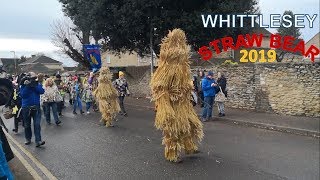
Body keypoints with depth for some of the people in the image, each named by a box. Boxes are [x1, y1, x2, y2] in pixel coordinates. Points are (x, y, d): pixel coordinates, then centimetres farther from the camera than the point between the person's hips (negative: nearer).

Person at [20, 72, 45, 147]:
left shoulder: (38, 84, 4)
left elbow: (42, 91, -13)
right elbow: (22, 94, -14)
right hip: (26, 107, 1)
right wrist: (27, 86, -22)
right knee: (27, 125, 13)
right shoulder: (24, 84, -1)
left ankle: (38, 141, -12)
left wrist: (34, 85, -20)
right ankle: (28, 139, 30)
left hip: (36, 107, 0)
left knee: (37, 124, -10)